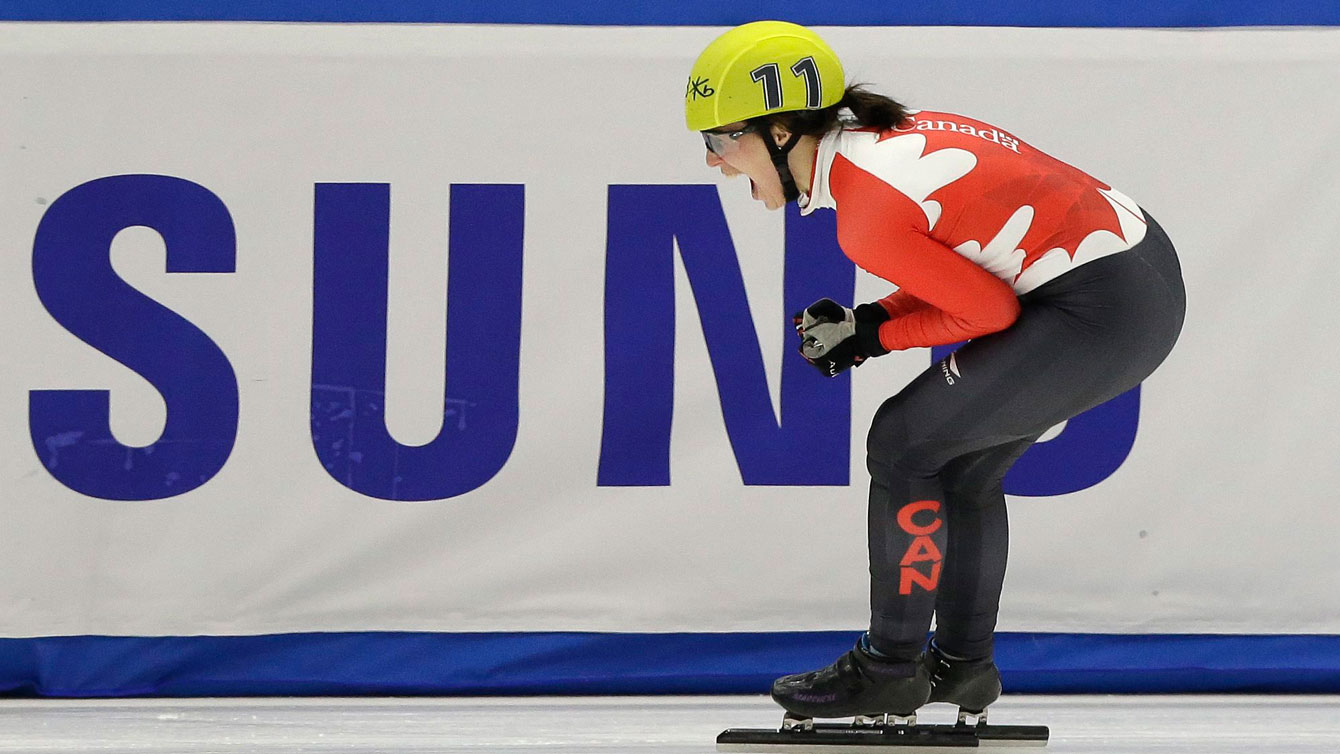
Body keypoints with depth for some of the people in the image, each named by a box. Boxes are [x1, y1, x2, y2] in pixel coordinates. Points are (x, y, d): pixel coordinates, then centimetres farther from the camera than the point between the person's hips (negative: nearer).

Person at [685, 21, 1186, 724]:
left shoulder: (871, 214, -19)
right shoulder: (888, 136, 9)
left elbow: (987, 310, -13)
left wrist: (873, 337, -2)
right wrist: (870, 320, 6)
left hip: (1099, 314, -10)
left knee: (904, 443, -3)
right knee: (963, 466, 19)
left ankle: (890, 667, 6)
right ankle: (963, 665, 30)